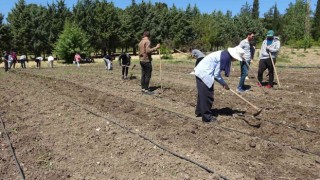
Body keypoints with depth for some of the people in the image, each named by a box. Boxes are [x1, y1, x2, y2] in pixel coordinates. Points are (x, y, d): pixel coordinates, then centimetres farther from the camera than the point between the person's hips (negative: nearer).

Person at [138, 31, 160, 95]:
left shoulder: (140, 42, 14)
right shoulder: (147, 41, -11)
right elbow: (148, 50, -23)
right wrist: (156, 47, -20)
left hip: (141, 60, 9)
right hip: (147, 60, -8)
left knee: (143, 75, 10)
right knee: (148, 75, -5)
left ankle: (143, 88, 13)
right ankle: (146, 90, -6)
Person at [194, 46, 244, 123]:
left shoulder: (225, 55, 7)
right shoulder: (225, 58, -21)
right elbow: (216, 74, -17)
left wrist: (223, 83, 1)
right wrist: (224, 84, -5)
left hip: (200, 72, 10)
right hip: (204, 74, -10)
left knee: (202, 94, 21)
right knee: (207, 95, -1)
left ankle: (199, 112, 35)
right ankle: (207, 117, 9)